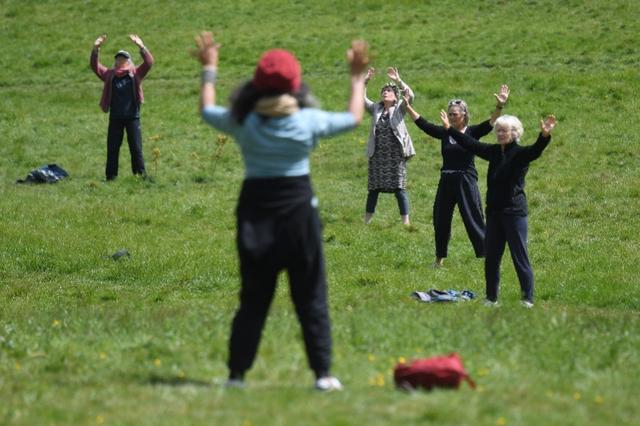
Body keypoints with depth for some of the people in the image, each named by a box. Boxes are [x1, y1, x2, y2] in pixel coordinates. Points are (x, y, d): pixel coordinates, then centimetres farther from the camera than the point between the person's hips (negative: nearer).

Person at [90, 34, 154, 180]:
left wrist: (141, 47, -22)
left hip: (132, 117, -2)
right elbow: (95, 66, 2)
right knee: (112, 148, 4)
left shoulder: (135, 74, 4)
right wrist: (95, 49, -12)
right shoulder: (109, 75, 8)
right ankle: (111, 176, 9)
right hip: (115, 118, 2)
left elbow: (149, 63, -8)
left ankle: (141, 175, 4)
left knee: (136, 148, 0)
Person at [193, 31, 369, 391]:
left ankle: (237, 372, 9)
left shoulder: (243, 121, -5)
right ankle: (323, 372, 0)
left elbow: (207, 111, 15)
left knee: (253, 298, 10)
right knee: (311, 297, 4)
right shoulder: (309, 121, -8)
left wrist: (209, 70, 27)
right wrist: (358, 78, 21)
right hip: (299, 207, -2)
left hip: (255, 209, 2)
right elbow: (354, 118, 8)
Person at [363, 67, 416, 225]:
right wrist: (365, 81, -10)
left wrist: (398, 81, -24)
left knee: (399, 189, -3)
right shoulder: (375, 109, 12)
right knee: (373, 189, 8)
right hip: (377, 155, 3)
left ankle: (405, 222, 1)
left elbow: (410, 96, -13)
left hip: (396, 155, -3)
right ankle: (367, 221, 15)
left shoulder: (399, 108, 3)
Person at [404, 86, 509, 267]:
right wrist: (407, 106, 6)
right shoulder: (444, 132, 7)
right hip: (446, 182, 5)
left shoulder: (472, 132, -4)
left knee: (473, 221, -5)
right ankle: (439, 258, 27)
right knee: (440, 221, 12)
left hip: (466, 182, -5)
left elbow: (490, 123, -19)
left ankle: (486, 257, 0)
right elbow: (422, 123, 9)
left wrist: (499, 106, -34)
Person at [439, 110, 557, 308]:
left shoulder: (520, 153, -8)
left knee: (520, 257, -5)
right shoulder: (494, 151, 11)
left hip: (514, 212, -7)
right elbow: (471, 144, 21)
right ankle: (491, 298, 21)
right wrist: (450, 128, 26)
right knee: (491, 257, 11)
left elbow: (535, 150, -28)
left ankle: (528, 299, -1)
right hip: (494, 212, 7)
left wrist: (544, 136, -48)